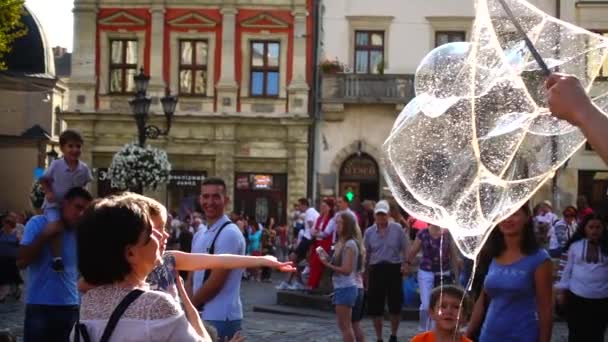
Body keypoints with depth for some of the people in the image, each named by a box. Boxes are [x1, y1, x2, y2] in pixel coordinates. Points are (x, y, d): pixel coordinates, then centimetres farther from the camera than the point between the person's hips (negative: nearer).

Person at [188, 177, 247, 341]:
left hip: (221, 318, -9)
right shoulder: (199, 235, 13)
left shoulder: (229, 234, -15)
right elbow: (192, 278, 14)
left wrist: (189, 305, -5)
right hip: (200, 315, 9)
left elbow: (215, 282, -18)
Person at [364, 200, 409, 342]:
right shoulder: (369, 232, 3)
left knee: (395, 305, 4)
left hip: (393, 268, -1)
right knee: (375, 306, 3)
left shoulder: (397, 229, -2)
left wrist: (405, 263, -12)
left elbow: (405, 249, 3)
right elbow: (366, 254, 9)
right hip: (376, 269, 2)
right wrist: (364, 273, 8)